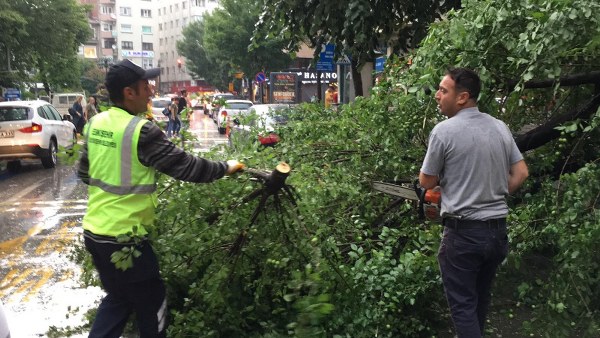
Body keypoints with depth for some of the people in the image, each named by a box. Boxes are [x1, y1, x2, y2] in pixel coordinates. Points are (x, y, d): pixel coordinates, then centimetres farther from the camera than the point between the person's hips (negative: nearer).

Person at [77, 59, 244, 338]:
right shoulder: (141, 131, -20)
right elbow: (184, 166, -15)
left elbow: (84, 173, 14)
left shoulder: (95, 124, 3)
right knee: (150, 304, 13)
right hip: (123, 237, -8)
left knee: (118, 298, 25)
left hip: (94, 232, 8)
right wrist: (226, 168, -1)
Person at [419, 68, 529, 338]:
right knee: (481, 298, 23)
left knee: (463, 305, 5)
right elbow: (521, 173, 9)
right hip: (498, 230, 7)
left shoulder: (444, 131, -14)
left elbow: (426, 182, -4)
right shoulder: (500, 127, 4)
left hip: (463, 233, -6)